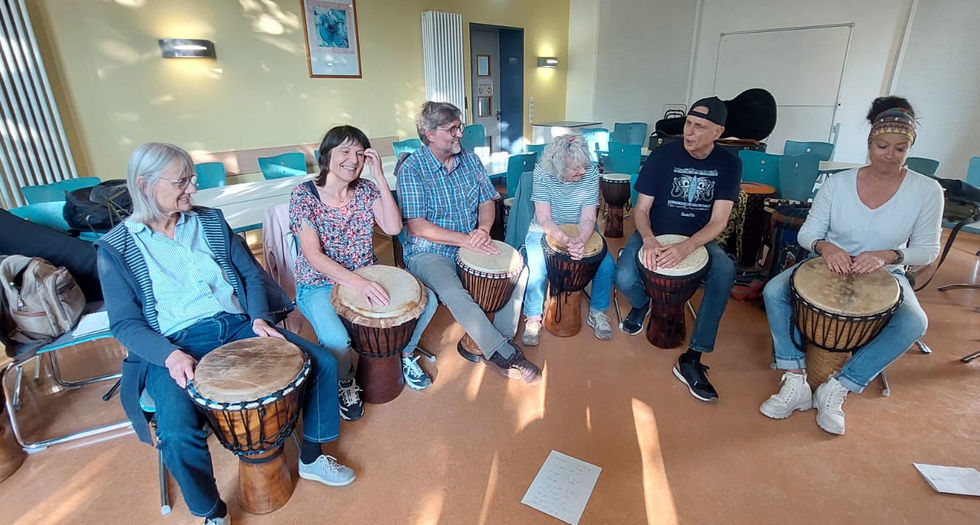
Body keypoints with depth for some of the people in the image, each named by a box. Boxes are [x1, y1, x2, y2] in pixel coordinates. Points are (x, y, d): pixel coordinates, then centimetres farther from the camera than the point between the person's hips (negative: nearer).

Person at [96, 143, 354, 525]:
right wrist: (170, 354, -21)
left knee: (323, 364, -12)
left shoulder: (210, 221, 9)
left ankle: (310, 457, 11)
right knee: (178, 435, -30)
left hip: (238, 325, 4)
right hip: (176, 346, -3)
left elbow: (252, 274, 10)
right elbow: (124, 323, -4)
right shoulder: (116, 247, -1)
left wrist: (259, 318, -8)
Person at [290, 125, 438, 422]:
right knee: (336, 341, -33)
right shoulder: (304, 196, -13)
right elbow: (313, 256, -20)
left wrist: (380, 176, -18)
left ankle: (404, 354, 16)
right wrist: (358, 284, -34)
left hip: (366, 276, 5)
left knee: (427, 300, -13)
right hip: (319, 284, -4)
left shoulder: (366, 189, -1)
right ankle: (345, 383, 5)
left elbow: (393, 228, -14)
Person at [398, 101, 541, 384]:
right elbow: (417, 225, -19)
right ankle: (505, 355, -18)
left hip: (472, 243, 6)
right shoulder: (412, 169, -13)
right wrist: (466, 240, -24)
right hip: (429, 252, -5)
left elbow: (487, 202, 10)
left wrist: (484, 228, -13)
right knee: (453, 292, -33)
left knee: (519, 270, -13)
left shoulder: (470, 160, 5)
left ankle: (496, 344, -4)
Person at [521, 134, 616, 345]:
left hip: (580, 232, 2)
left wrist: (581, 240, -40)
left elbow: (588, 218, -18)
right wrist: (567, 240, -41)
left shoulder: (591, 172, -16)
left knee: (607, 264, -17)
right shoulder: (542, 172, -20)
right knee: (536, 270, -27)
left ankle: (597, 312, 8)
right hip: (545, 231, -2)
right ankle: (533, 319, -2)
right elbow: (544, 219, -23)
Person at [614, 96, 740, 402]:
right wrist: (649, 241, -30)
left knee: (725, 272, -31)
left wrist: (686, 248, -31)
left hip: (697, 239, 1)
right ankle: (642, 304, 12)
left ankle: (692, 359, -21)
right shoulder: (662, 155, -10)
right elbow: (641, 209, -8)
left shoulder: (728, 165, -6)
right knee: (625, 278, -30)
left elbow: (718, 222, -11)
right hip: (654, 235, -1)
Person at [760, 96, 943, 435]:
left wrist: (887, 256, -24)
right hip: (829, 265, 1)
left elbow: (928, 250, -4)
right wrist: (824, 246, -27)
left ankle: (837, 389, -19)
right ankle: (795, 382, -21)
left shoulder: (926, 191, -8)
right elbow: (807, 233, -4)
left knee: (913, 324, -30)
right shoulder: (838, 183, -7)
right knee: (774, 292, -25)